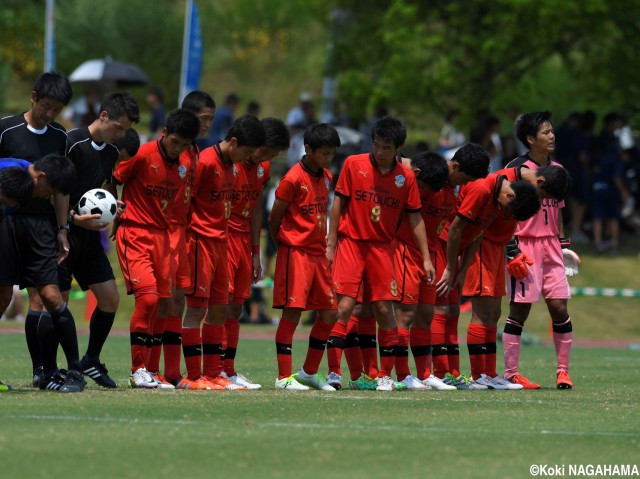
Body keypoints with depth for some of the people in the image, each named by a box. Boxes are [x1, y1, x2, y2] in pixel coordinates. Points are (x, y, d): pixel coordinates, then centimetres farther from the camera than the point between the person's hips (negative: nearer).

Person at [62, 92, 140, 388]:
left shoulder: (112, 152, 10)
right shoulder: (72, 142, -14)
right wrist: (73, 217, -21)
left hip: (89, 235, 8)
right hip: (64, 232, -8)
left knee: (110, 298, 5)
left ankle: (91, 361, 21)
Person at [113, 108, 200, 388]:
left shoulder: (181, 166, 8)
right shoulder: (142, 155, -11)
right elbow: (111, 183, -3)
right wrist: (116, 213, -9)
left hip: (160, 236, 7)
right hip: (134, 235, -7)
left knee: (159, 303, 4)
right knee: (147, 297, -18)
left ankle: (146, 369, 13)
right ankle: (138, 370, -12)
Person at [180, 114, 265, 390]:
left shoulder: (232, 165, 12)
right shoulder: (206, 162, -15)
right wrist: (182, 239, -15)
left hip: (220, 241, 9)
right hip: (201, 240, -9)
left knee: (219, 310, 9)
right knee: (197, 307, -8)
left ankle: (212, 374, 15)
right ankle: (193, 377, -7)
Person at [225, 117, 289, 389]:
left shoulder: (263, 168, 10)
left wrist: (255, 252, 18)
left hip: (243, 239, 8)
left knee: (236, 307, 8)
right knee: (223, 300, -15)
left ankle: (228, 369, 11)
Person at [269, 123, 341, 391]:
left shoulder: (326, 178, 12)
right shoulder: (294, 179, -12)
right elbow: (275, 217, -7)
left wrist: (325, 246, 11)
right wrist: (281, 243, 2)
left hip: (317, 253, 8)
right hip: (295, 251, -8)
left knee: (328, 313, 7)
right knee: (292, 312, -9)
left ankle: (310, 372, 19)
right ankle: (284, 377, -6)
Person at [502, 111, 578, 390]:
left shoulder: (557, 169, 13)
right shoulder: (516, 169, -7)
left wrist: (563, 243, 16)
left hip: (550, 247, 6)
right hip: (524, 245, -6)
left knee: (559, 307, 0)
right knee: (519, 311, -3)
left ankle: (563, 370, 7)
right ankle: (510, 374, 2)